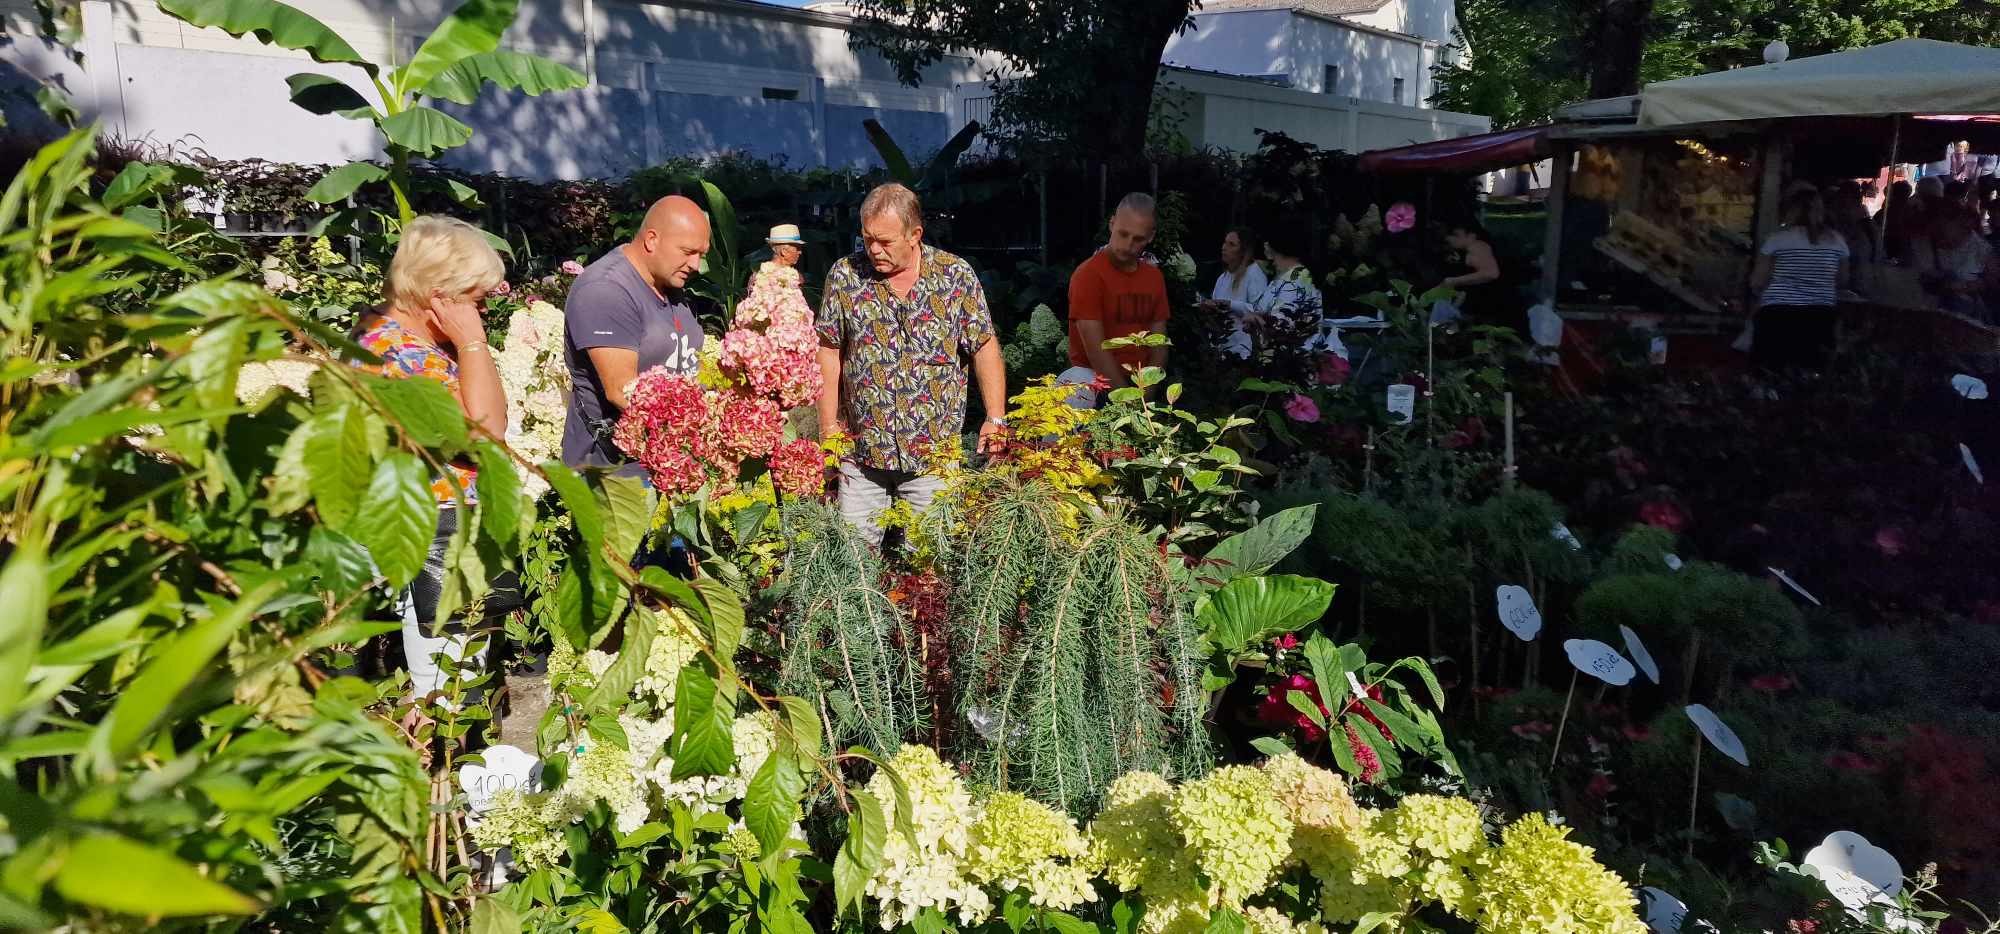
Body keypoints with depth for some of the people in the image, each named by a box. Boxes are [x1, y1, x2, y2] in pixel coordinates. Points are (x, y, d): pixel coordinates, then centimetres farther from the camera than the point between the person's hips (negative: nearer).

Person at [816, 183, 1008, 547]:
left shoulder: (956, 275, -4)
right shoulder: (844, 275, -2)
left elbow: (984, 348, 1)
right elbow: (829, 353, 2)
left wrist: (996, 418, -5)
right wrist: (829, 427, 0)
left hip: (934, 453, -1)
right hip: (861, 449, 1)